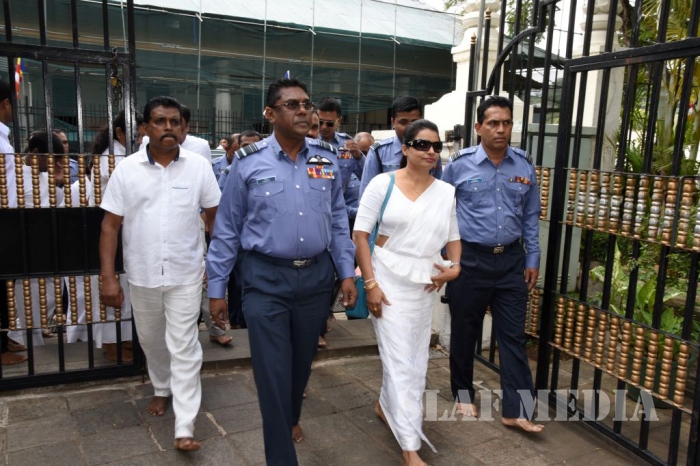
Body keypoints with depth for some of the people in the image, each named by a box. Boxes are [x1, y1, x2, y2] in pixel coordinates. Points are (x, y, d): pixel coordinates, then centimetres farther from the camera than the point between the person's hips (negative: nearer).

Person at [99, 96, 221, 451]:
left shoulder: (199, 166, -4)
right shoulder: (126, 169, -3)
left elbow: (215, 216, 2)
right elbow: (110, 225, -2)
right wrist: (108, 278, -7)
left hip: (185, 274, -2)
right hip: (141, 275, 2)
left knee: (184, 347, 1)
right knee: (151, 340, 20)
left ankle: (185, 428, 7)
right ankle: (162, 389, 46)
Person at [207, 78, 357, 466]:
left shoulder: (327, 159, 3)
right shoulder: (249, 162, -7)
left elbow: (338, 222, 9)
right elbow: (227, 229, -2)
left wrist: (347, 273, 5)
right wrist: (217, 288, -1)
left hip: (316, 276, 4)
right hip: (266, 279, -3)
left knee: (302, 363, 21)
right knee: (273, 372, 2)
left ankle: (291, 418, 50)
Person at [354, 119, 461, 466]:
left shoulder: (447, 192, 5)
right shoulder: (383, 183, -7)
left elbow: (453, 238, 14)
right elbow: (360, 235, -8)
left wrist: (454, 267, -6)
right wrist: (370, 283, -14)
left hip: (425, 285, 5)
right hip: (389, 280, -5)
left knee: (414, 358, 16)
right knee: (400, 361, -3)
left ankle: (385, 405, 44)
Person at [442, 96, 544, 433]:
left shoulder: (524, 165, 3)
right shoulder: (460, 164, -6)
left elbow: (531, 217, 10)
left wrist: (532, 260, 7)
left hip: (512, 260, 3)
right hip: (470, 259, -2)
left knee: (513, 335, 5)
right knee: (465, 332, 11)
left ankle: (516, 409, 14)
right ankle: (463, 394, 31)